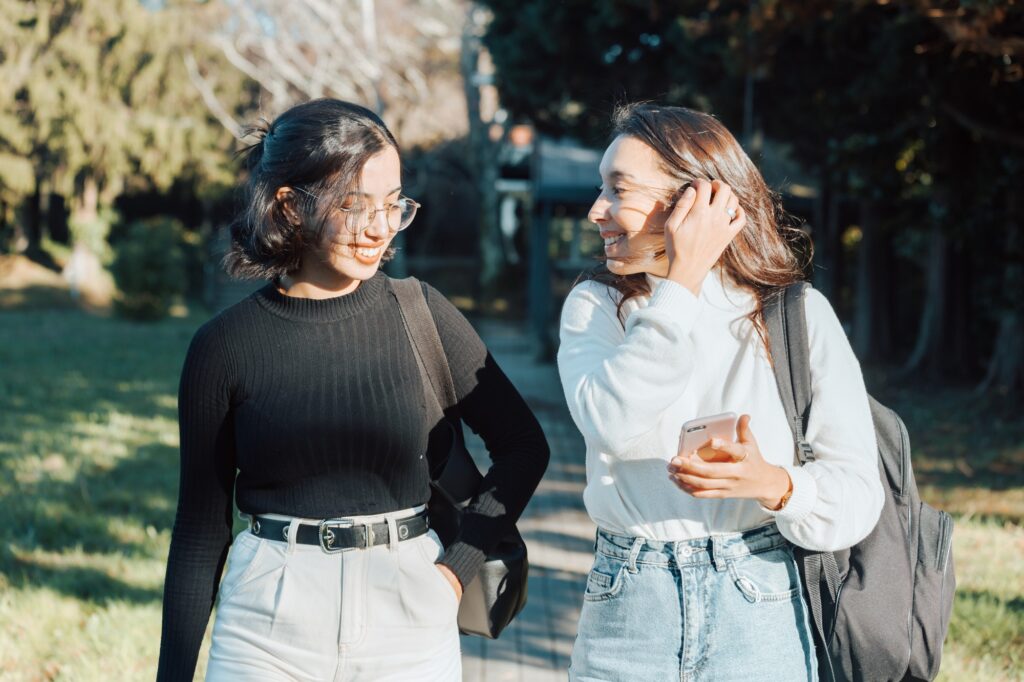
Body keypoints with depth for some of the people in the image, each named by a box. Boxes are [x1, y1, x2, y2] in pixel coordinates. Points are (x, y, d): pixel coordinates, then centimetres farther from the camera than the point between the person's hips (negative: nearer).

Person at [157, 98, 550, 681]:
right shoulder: (226, 345, -3)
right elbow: (201, 531, 3)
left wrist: (459, 567, -4)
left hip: (409, 618, 1)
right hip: (268, 629, -1)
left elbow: (524, 446, 5)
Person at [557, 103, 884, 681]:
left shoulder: (799, 315, -3)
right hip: (627, 614, 1)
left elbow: (859, 492, -7)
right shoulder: (596, 306, 2)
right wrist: (681, 285, -16)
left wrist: (773, 484, -25)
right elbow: (609, 422, -18)